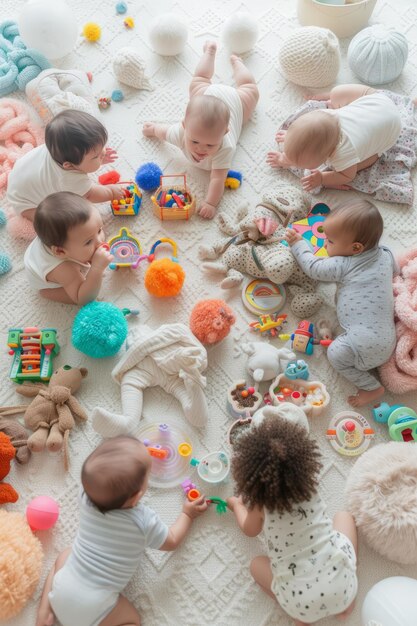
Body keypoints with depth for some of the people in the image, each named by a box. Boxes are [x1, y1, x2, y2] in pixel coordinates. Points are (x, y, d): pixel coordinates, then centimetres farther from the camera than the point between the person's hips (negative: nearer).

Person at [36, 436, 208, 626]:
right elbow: (172, 542, 3)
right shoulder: (145, 522, -19)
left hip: (61, 591, 4)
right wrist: (187, 514, 17)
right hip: (91, 608, -4)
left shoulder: (87, 497, -9)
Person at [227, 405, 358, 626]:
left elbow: (250, 530, 15)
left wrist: (236, 505, 32)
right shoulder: (309, 484, -4)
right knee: (344, 515, 22)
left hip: (302, 602, -1)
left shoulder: (260, 505, -9)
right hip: (341, 586, 1)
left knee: (256, 564, 25)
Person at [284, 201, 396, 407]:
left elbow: (312, 267, 3)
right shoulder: (386, 255, 8)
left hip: (365, 343, -7)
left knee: (335, 353, 8)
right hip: (387, 340, 7)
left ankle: (372, 388, 4)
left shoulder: (342, 265, -10)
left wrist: (297, 243, 16)